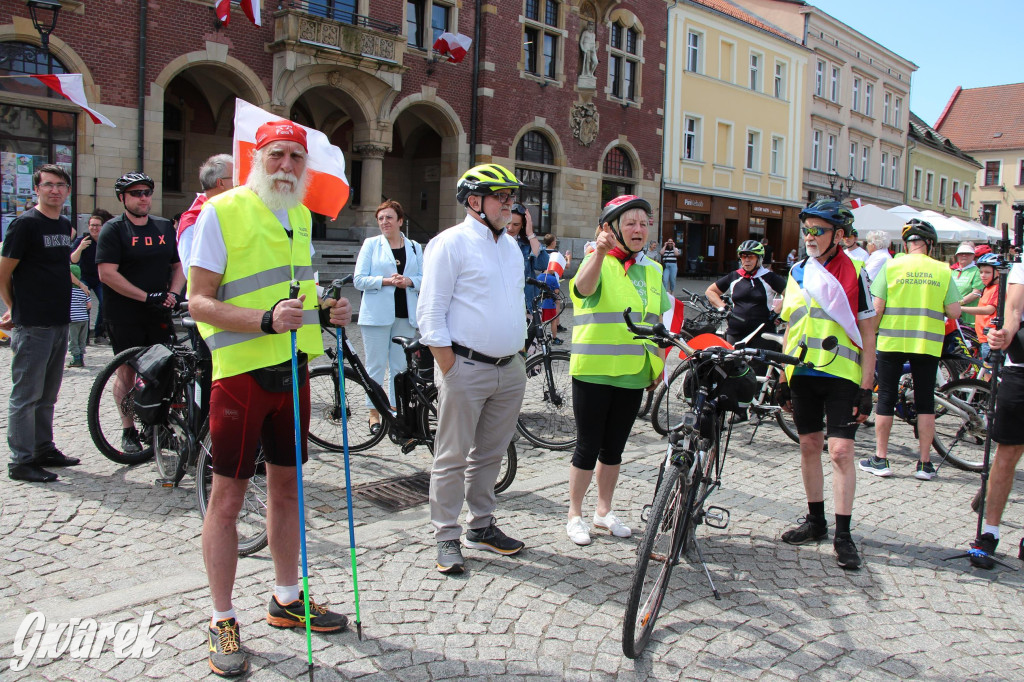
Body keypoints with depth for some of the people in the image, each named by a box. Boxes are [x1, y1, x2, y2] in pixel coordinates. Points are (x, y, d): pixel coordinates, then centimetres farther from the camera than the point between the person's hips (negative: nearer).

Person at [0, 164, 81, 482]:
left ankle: (44, 449, 25)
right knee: (26, 395, -2)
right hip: (32, 325, -7)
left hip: (59, 322, 8)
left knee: (47, 395, 15)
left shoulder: (65, 225, 13)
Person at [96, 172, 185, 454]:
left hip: (159, 314, 4)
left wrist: (172, 294, -3)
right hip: (124, 316, -4)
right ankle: (128, 431, 14)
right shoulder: (113, 229, -4)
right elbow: (107, 273, -13)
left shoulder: (164, 227, 12)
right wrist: (147, 296, -17)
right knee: (127, 372, 2)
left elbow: (179, 265, 15)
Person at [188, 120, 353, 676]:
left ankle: (286, 600, 31)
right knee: (228, 494, 1)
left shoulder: (300, 216, 12)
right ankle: (222, 621, 16)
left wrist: (323, 312, 3)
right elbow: (199, 301, -14)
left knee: (287, 485, 15)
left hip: (292, 368, 7)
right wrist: (267, 320, -28)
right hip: (240, 372, -6)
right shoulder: (221, 212, -9)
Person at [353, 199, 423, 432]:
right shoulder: (370, 244, 6)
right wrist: (385, 281, -15)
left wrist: (409, 281, -12)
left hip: (405, 314, 2)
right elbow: (359, 280, -1)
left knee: (400, 365, 5)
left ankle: (396, 410, 17)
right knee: (376, 365, -1)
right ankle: (374, 413, 8)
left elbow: (424, 278, 9)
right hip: (377, 314, -2)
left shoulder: (415, 247, 13)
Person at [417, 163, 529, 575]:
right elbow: (431, 313, -11)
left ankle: (481, 527, 28)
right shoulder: (451, 243, -7)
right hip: (466, 368, -7)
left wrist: (518, 355, 16)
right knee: (453, 457, 1)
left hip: (510, 369, 7)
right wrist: (450, 369, -15)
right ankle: (447, 538, 12)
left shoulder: (511, 245, 16)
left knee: (491, 453, 15)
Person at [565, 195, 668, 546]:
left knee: (614, 447, 15)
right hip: (594, 372, -5)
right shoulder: (599, 263, -8)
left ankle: (604, 511, 30)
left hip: (633, 374, 5)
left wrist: (660, 365, 11)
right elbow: (583, 287, -33)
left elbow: (656, 322, 19)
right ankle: (575, 514, 19)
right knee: (588, 446, 2)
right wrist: (600, 252, -51)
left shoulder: (652, 270, 11)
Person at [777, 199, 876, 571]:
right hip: (802, 374, 5)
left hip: (842, 376, -5)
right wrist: (783, 379, 12)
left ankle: (843, 535, 0)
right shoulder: (797, 272, 11)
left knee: (841, 451, -8)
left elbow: (867, 335, -4)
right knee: (809, 445, 10)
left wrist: (866, 388, -10)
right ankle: (816, 521, 23)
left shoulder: (853, 275, -4)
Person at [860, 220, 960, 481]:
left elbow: (876, 308, -8)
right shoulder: (943, 271, 0)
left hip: (892, 341, -1)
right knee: (925, 403, 9)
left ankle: (881, 459, 11)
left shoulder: (891, 266, -3)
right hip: (927, 343, 1)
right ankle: (924, 463, 12)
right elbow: (954, 312, -2)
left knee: (886, 400, 8)